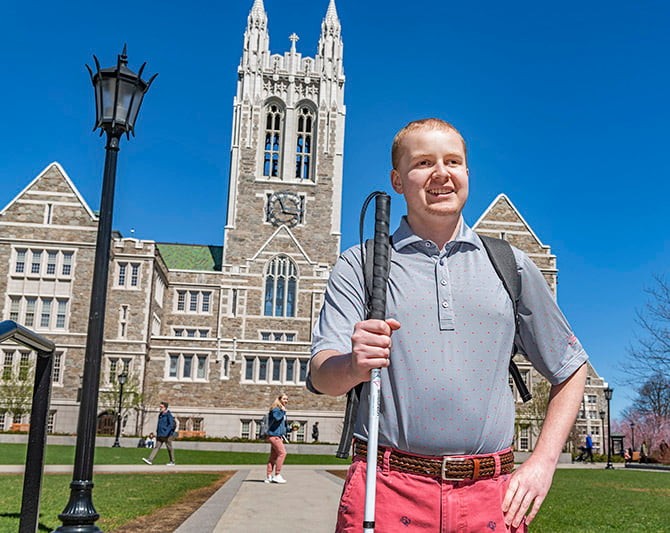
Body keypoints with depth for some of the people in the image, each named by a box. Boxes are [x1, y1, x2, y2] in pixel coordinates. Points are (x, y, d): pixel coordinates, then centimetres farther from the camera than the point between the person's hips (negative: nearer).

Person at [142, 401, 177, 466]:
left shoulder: (168, 415, -11)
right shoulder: (160, 415, 14)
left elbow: (171, 424, -18)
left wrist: (167, 433, -26)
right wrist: (157, 432, 21)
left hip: (167, 435, -7)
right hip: (160, 435, 7)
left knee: (169, 448, 3)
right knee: (157, 447, -3)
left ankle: (172, 462, 13)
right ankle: (150, 460, -12)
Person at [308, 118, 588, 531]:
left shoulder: (512, 265, 10)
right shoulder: (360, 265, 3)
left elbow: (570, 368, 17)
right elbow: (321, 376, -7)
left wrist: (543, 462, 6)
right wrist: (354, 366, -30)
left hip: (490, 497, 2)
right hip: (389, 492, -2)